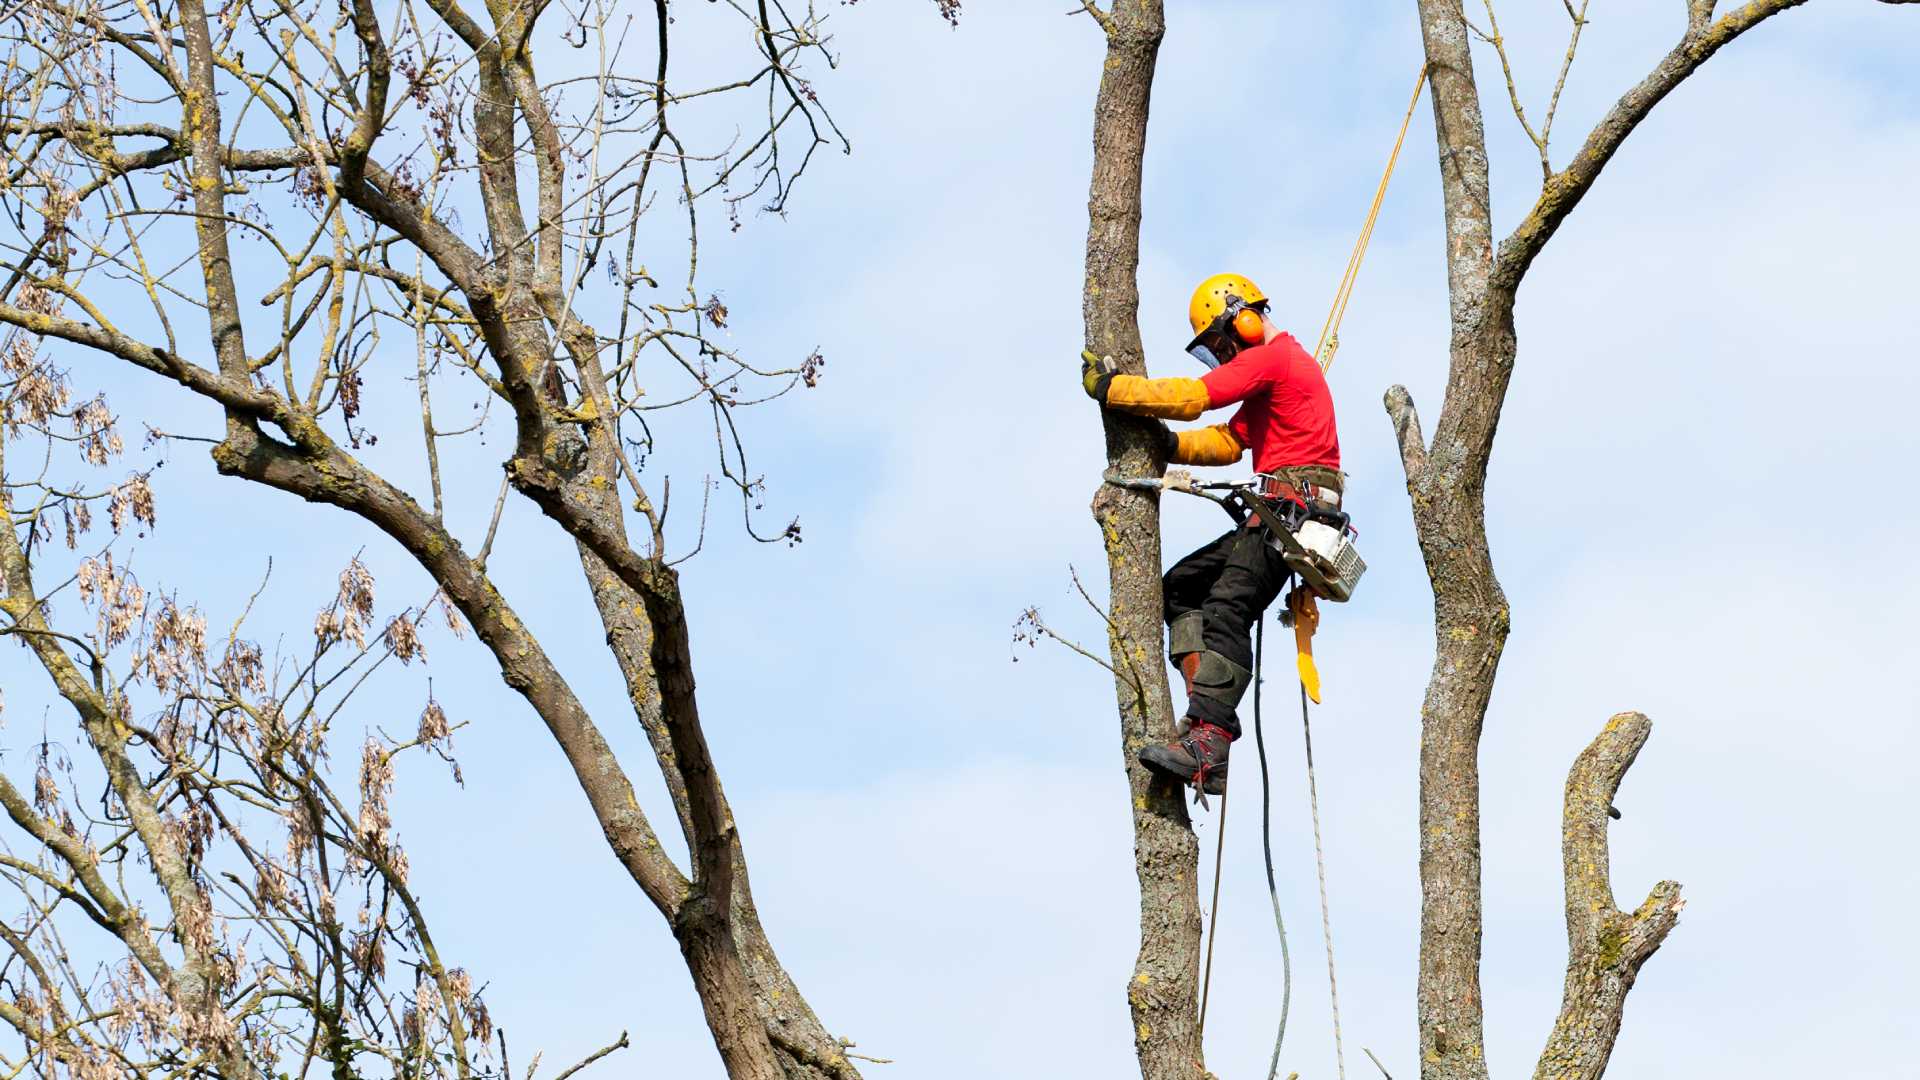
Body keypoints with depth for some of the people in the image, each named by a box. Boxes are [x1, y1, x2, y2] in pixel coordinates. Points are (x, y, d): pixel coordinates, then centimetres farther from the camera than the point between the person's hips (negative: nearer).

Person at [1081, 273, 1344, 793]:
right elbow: (1228, 442, 27)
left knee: (1225, 613, -23)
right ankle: (1209, 708, -7)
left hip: (1294, 506, -11)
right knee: (1181, 586, 9)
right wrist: (1168, 445, 12)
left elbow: (1189, 397, -15)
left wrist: (1109, 387, -6)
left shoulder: (1269, 359, -6)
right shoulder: (1280, 363, 28)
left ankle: (1206, 749, -35)